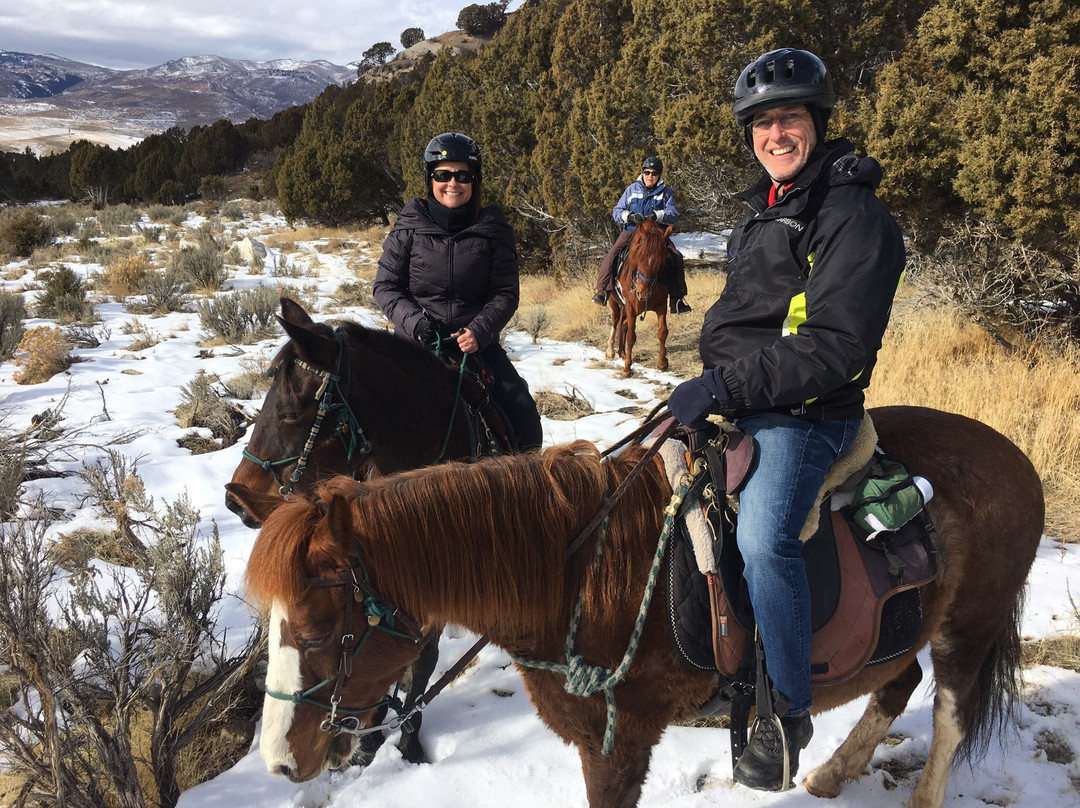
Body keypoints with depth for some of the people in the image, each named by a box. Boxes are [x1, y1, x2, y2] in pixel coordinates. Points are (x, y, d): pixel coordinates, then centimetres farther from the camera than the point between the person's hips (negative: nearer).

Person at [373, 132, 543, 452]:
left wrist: (480, 331, -17)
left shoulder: (493, 230, 2)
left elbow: (505, 294, 1)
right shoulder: (409, 227, 0)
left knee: (524, 419, -9)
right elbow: (385, 286, 3)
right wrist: (413, 320, -15)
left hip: (477, 340, 1)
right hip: (417, 340, -1)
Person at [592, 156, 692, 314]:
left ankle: (677, 298, -12)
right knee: (611, 255, -24)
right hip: (631, 230, 0)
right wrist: (629, 216, -18)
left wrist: (657, 215, -27)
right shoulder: (632, 189, 8)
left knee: (676, 258, -19)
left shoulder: (666, 191, 6)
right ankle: (602, 291, -17)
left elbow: (673, 214, -6)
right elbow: (616, 212, 5)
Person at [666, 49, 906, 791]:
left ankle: (790, 710, -8)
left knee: (762, 536, -29)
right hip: (733, 401, 9)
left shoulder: (853, 215, -12)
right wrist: (710, 379, 11)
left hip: (803, 414, -9)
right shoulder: (764, 209, 16)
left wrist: (727, 387, -24)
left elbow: (835, 347, -21)